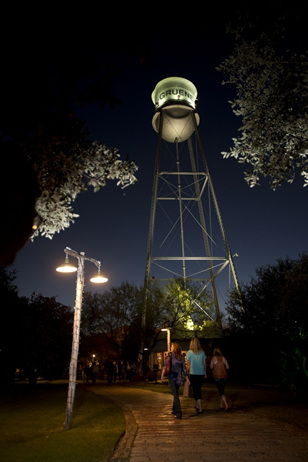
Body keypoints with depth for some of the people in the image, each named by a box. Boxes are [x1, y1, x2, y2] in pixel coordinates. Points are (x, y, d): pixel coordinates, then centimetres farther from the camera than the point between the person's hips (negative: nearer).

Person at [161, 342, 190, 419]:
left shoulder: (170, 355, -4)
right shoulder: (182, 357, 7)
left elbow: (165, 366, -13)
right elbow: (184, 368, 4)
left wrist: (162, 375, -16)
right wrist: (187, 378, 8)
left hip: (171, 376, -4)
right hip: (179, 377, 4)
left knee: (175, 395, -3)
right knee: (176, 394, 19)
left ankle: (179, 413, -9)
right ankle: (174, 410, 32)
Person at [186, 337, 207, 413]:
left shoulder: (189, 352, -7)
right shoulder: (202, 352, 2)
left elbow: (188, 365, -3)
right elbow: (204, 364, 7)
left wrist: (188, 373, 10)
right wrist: (205, 373, 18)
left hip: (193, 373, -4)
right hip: (201, 373, 4)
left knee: (196, 390, 2)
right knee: (198, 389, 20)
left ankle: (200, 408, 0)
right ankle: (197, 405, 30)